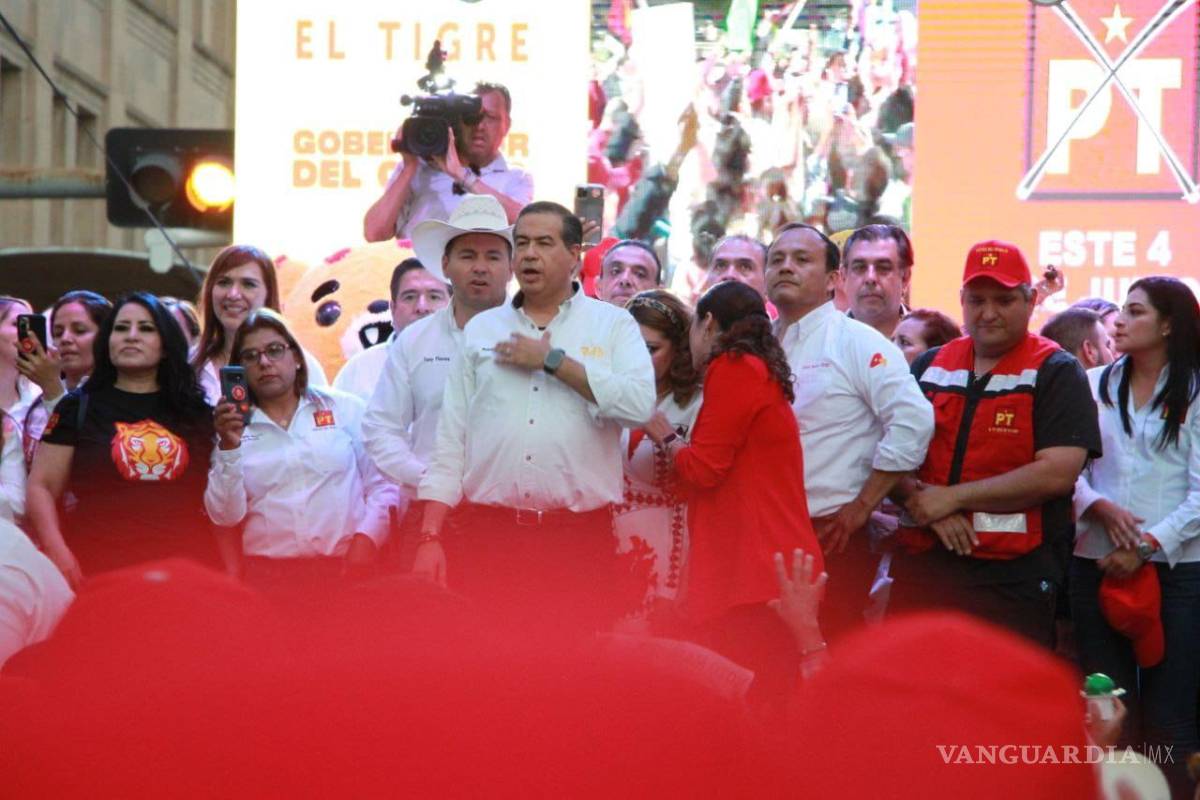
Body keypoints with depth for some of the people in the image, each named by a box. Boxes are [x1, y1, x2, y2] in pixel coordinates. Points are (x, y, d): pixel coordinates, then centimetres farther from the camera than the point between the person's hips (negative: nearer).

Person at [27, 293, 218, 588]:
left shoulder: (196, 413, 14)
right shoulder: (78, 408, 9)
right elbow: (42, 487, 5)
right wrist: (58, 554, -9)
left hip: (185, 565, 1)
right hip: (97, 568, -1)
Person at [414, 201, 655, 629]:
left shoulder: (613, 325, 8)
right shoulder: (480, 330, 15)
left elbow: (639, 404, -11)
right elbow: (449, 440, 11)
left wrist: (552, 360, -8)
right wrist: (430, 537, 2)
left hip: (579, 543, -2)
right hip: (488, 536, 2)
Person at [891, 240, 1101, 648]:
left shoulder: (1058, 373, -1)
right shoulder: (929, 367, 14)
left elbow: (1057, 473, -13)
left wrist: (951, 497, -14)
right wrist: (921, 499, -13)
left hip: (1013, 580, -4)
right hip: (921, 568, 5)